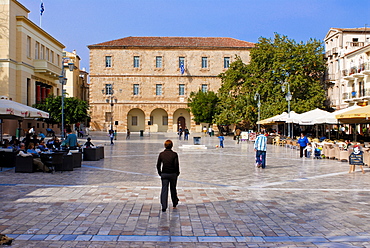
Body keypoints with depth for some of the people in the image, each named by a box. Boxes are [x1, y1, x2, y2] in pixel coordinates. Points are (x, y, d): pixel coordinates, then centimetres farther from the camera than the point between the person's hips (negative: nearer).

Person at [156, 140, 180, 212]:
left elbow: (158, 165, 0)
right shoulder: (174, 154, -10)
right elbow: (176, 165, -12)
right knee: (173, 189, 17)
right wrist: (177, 173, 4)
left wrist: (160, 173, 13)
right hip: (173, 174, -1)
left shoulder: (161, 154, -3)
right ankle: (174, 203, 35)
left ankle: (164, 207, -5)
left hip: (164, 174, 1)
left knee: (164, 190, 2)